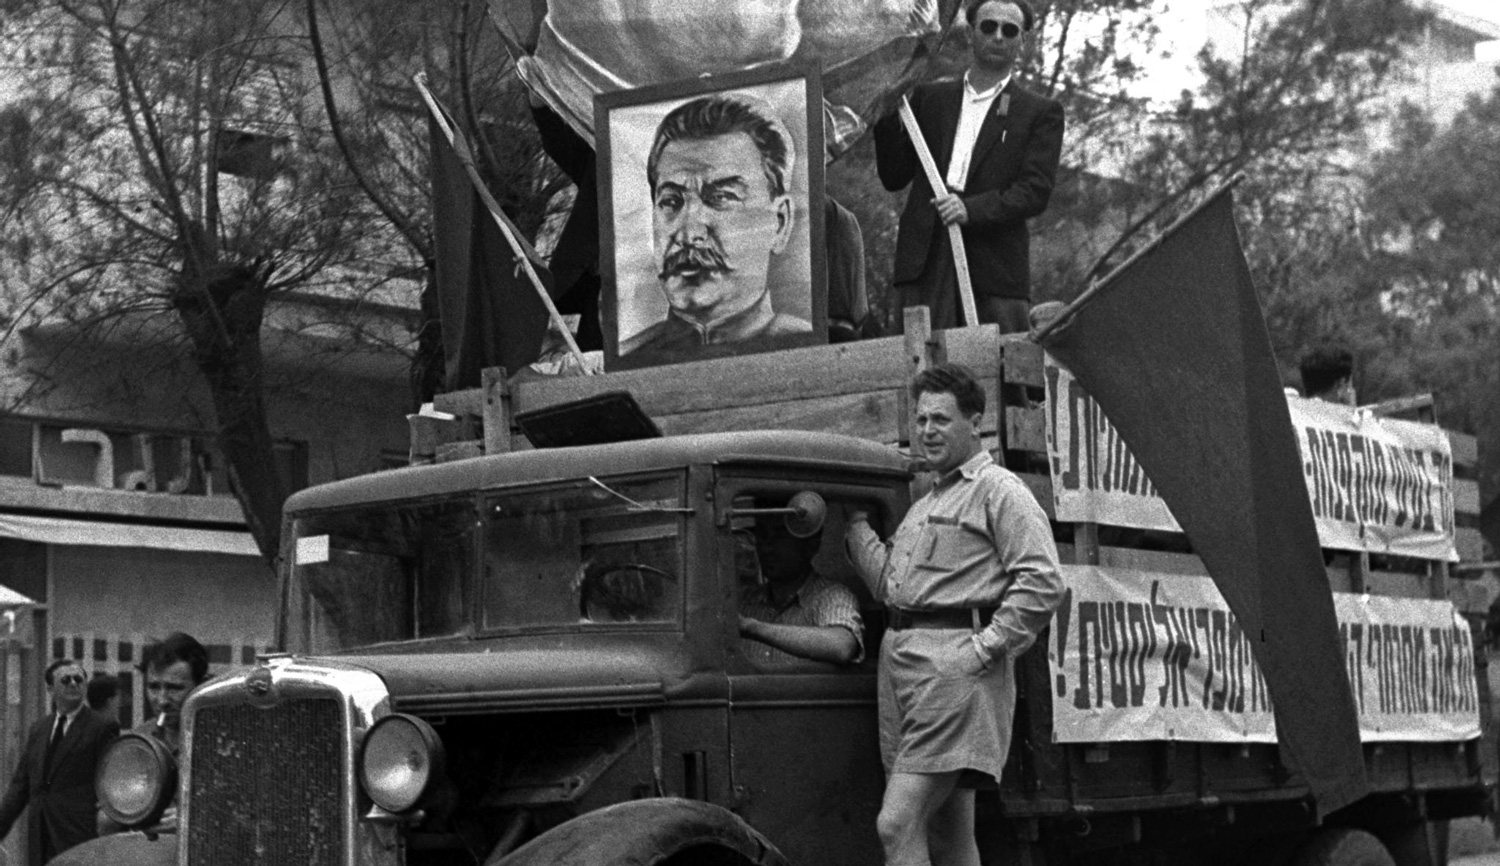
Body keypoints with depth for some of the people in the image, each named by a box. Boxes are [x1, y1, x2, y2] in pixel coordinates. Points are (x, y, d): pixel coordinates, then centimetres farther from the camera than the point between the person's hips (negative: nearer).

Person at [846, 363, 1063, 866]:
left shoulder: (999, 492, -1)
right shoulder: (923, 506, 26)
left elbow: (1042, 584, -11)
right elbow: (888, 582, 19)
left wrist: (984, 649, -16)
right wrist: (854, 519, 17)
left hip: (955, 660, -9)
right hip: (900, 655, 9)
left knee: (898, 823, -17)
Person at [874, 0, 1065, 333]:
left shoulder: (1040, 112, 12)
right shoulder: (930, 98, 20)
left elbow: (1036, 190, 0)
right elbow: (893, 178, 18)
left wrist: (972, 209, -14)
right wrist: (888, 117, 3)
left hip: (995, 268, -1)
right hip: (926, 261, 2)